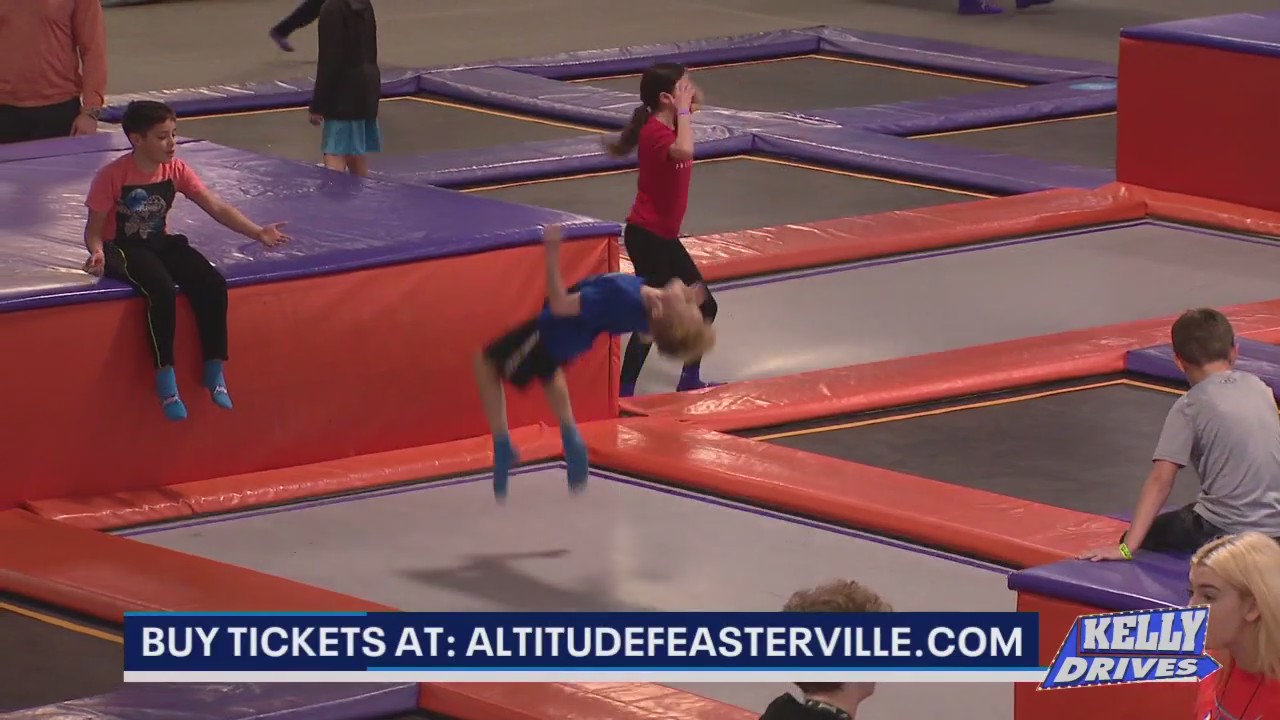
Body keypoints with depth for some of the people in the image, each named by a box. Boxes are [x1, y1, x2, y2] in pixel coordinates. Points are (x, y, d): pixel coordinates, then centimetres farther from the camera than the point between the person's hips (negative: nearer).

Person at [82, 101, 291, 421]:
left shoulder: (175, 170, -3)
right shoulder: (112, 176, -17)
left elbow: (216, 208, -6)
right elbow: (94, 229, -11)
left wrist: (257, 232, -17)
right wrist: (97, 252, -34)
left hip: (161, 243, 5)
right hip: (124, 248, -5)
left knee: (213, 283, -19)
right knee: (162, 290, -35)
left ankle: (214, 371, -7)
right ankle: (165, 377, -23)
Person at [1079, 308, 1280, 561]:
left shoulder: (1189, 407, -7)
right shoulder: (1257, 386, 8)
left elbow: (1161, 479, -13)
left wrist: (1127, 548, -16)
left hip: (1226, 531, -5)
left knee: (1144, 537, 16)